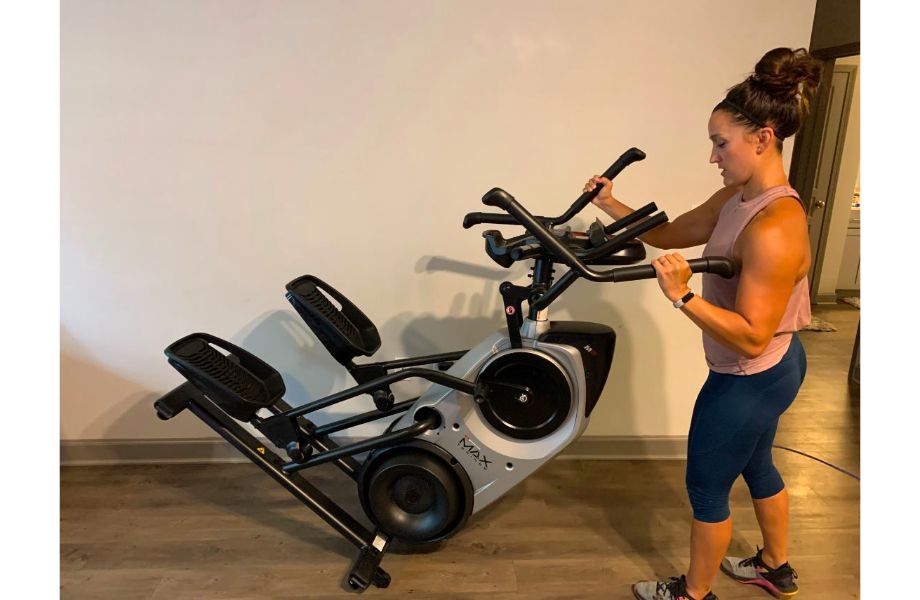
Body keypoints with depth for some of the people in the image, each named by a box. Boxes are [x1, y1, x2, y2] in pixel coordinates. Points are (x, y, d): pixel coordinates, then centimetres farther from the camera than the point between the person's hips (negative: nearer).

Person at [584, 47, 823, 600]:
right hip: (769, 370, 10)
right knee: (756, 466, 28)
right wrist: (610, 206, -1)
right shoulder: (739, 197, -1)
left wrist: (683, 296, -36)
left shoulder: (774, 228, -31)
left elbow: (751, 338, -30)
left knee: (707, 487, 10)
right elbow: (669, 233, 8)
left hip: (750, 380, -10)